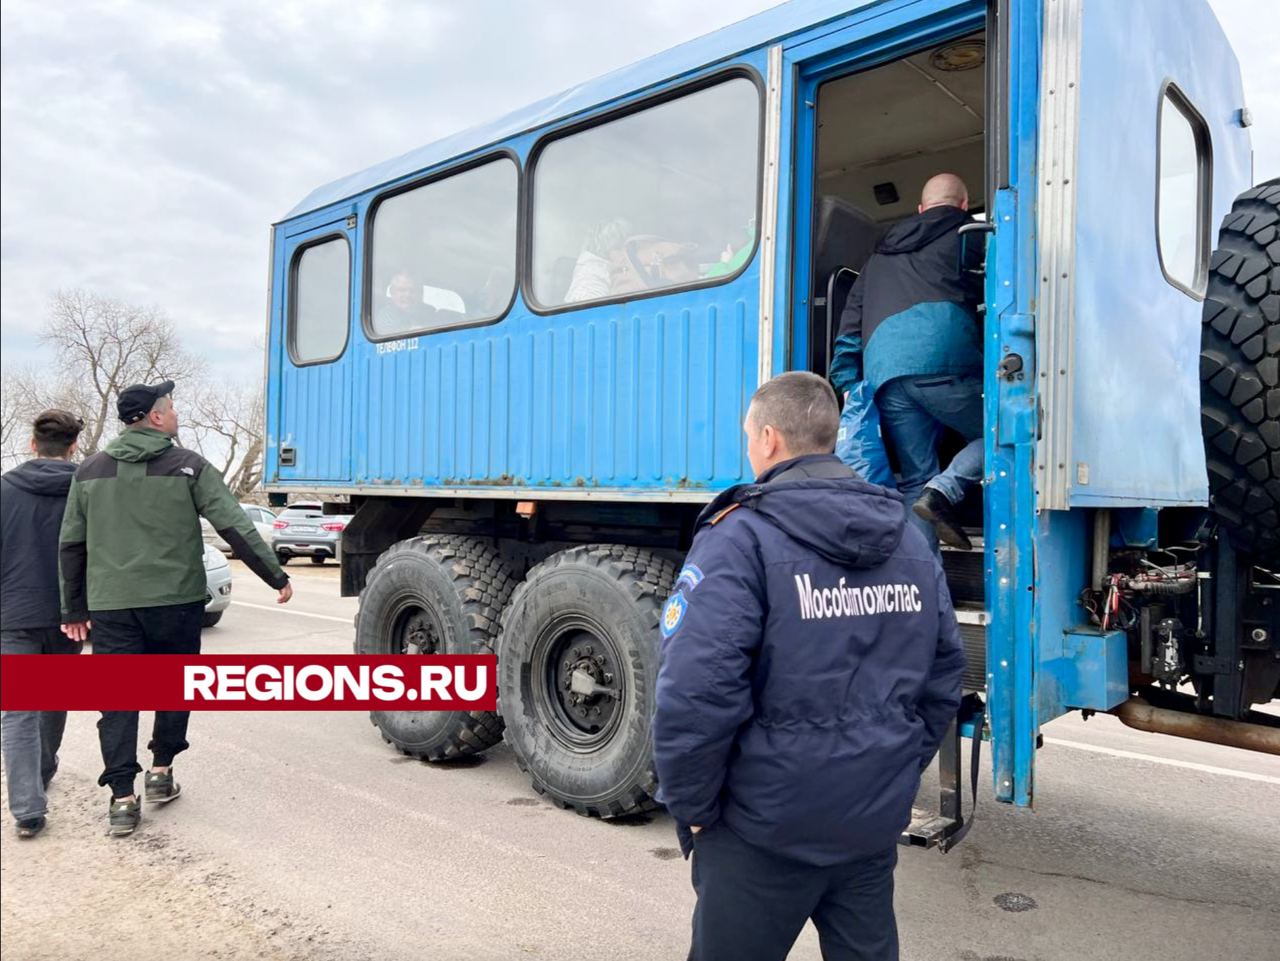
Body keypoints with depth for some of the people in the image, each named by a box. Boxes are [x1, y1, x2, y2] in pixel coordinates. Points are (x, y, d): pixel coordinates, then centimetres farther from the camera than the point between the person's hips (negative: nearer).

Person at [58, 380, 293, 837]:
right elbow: (235, 528, -9)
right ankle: (161, 771, 24)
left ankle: (122, 798, 4)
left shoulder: (90, 471, 9)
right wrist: (277, 576, -4)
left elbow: (70, 546, 11)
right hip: (175, 599, -3)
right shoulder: (188, 466, -4)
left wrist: (73, 608, 19)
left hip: (110, 605, 3)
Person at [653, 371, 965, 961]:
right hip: (877, 822, 6)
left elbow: (695, 692, -24)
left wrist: (690, 808, -10)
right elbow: (944, 674, 11)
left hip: (766, 829, -6)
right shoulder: (908, 538, 6)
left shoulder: (740, 537, -17)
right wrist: (894, 776, 17)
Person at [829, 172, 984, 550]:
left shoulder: (881, 253, 34)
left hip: (881, 370, 5)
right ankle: (944, 491, -12)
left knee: (915, 479, 10)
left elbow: (849, 328, 27)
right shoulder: (964, 233, 22)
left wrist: (848, 386, 24)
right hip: (942, 357, -4)